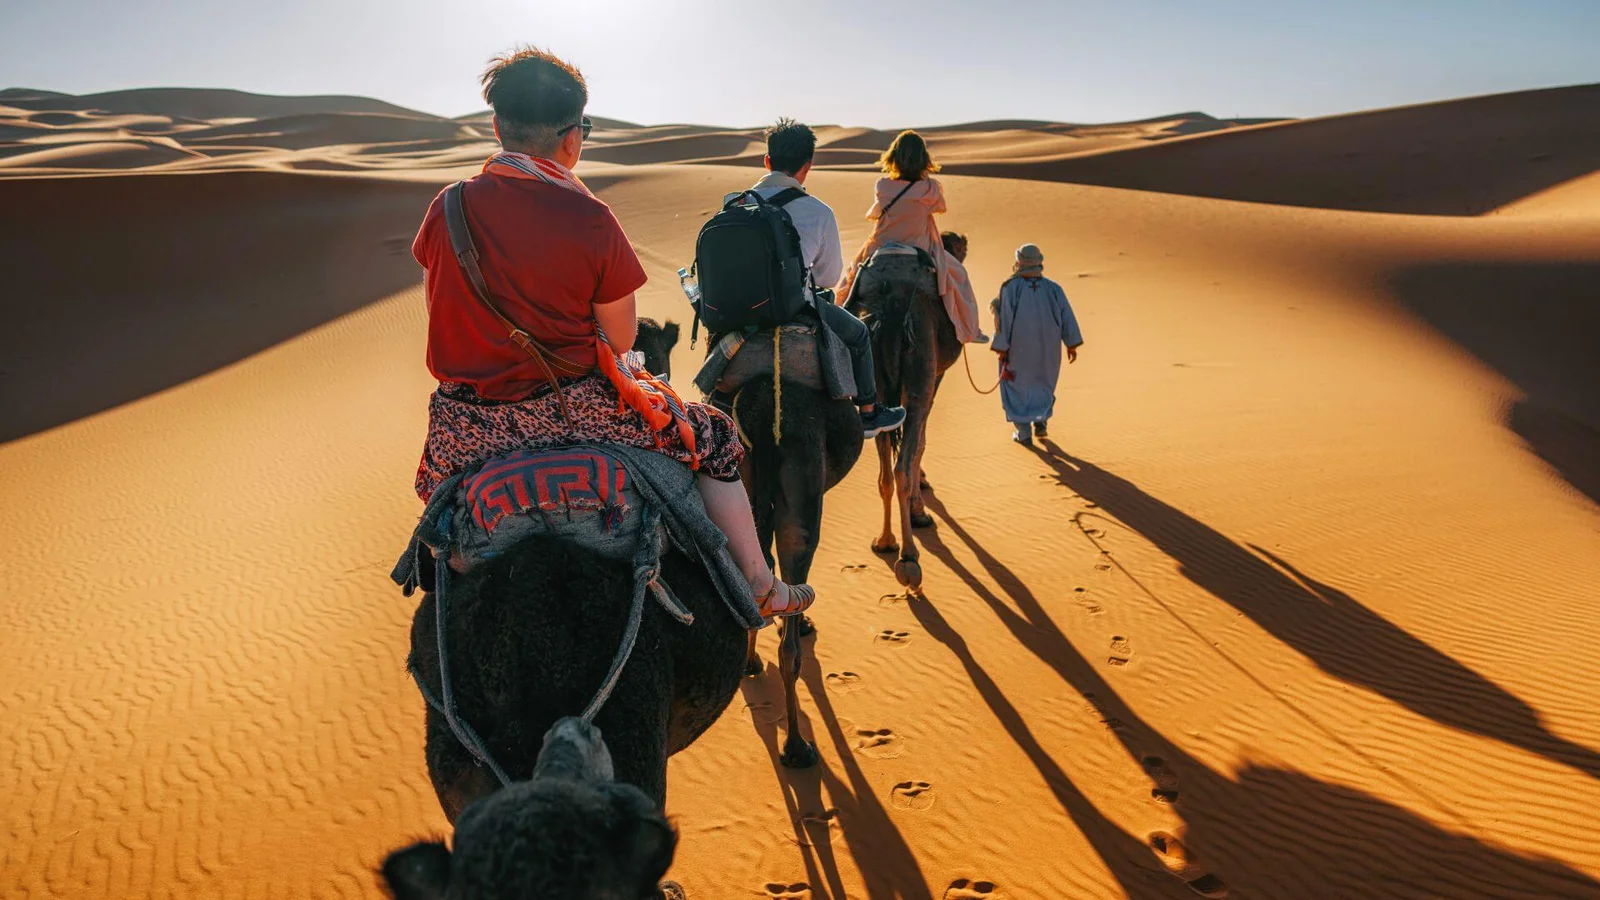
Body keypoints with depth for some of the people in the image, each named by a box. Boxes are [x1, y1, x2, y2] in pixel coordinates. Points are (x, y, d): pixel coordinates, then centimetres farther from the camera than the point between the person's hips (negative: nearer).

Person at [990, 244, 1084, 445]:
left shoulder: (1011, 287, -11)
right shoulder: (1053, 288, -1)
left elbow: (1005, 318, -13)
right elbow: (1067, 316, -2)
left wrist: (1002, 348, -8)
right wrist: (1072, 344, 4)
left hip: (1018, 346, -3)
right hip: (1047, 346, 3)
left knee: (1017, 384, 11)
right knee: (1042, 382, 24)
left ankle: (1023, 431, 8)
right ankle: (1041, 420, 10)